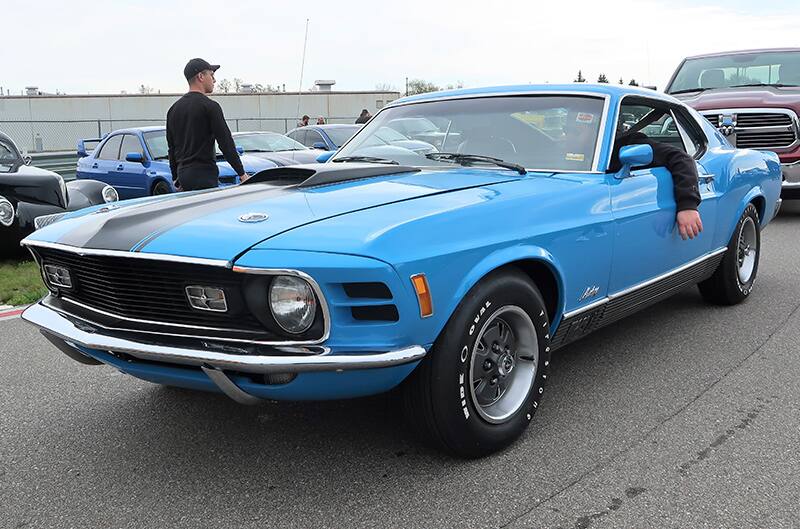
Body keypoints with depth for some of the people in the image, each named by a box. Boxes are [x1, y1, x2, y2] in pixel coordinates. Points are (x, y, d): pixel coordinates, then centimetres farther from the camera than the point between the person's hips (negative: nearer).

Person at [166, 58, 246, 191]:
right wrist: (242, 173, -7)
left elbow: (171, 148, 19)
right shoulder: (209, 106, -8)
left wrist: (176, 178, 25)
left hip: (182, 174, 8)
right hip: (204, 175, -8)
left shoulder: (173, 109, 15)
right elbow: (226, 142, -11)